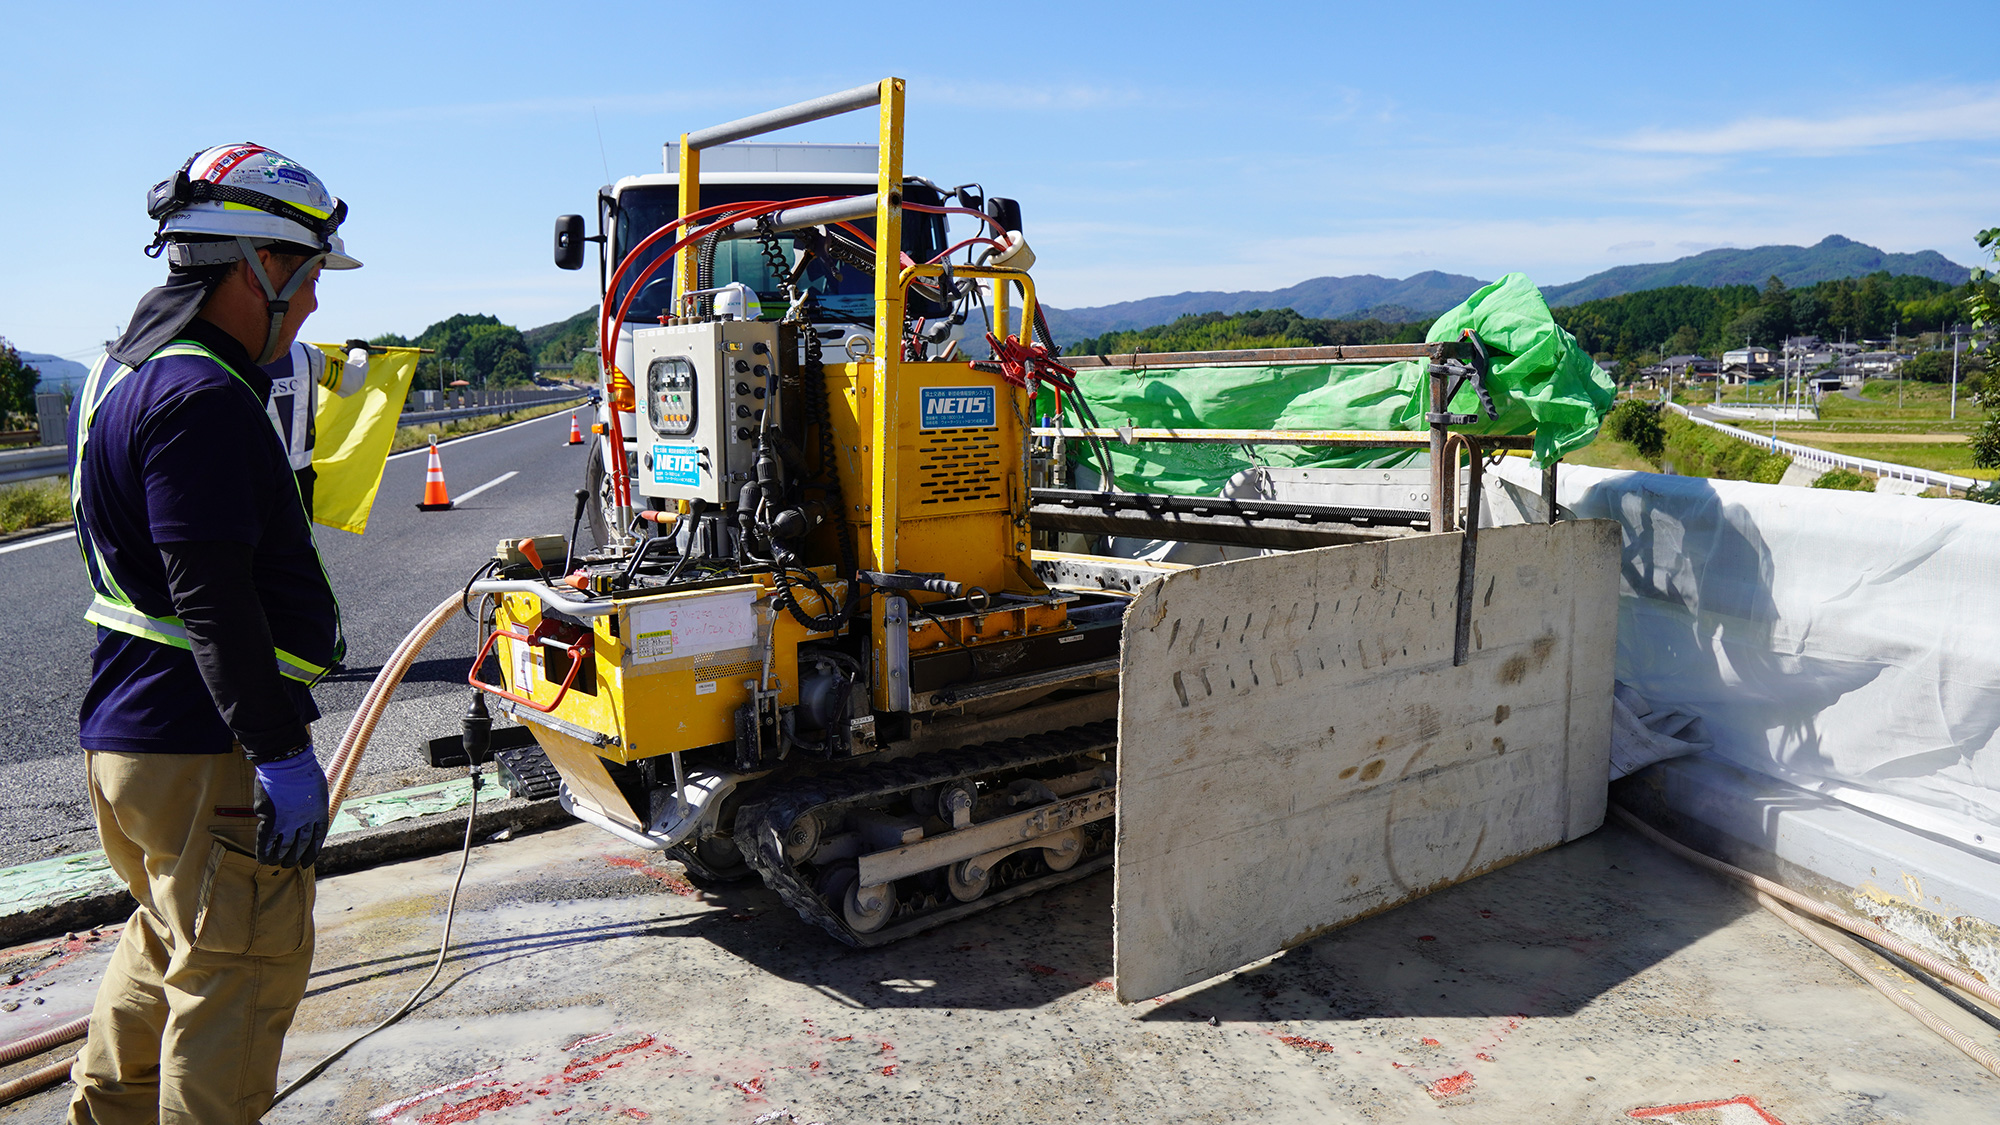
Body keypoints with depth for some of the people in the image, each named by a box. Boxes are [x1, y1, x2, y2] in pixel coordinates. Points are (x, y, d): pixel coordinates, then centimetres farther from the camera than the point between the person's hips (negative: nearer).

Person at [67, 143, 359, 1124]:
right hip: (204, 750, -11)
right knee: (238, 971, 0)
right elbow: (213, 596, -26)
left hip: (131, 736, 11)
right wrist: (281, 750, -24)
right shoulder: (199, 395, -20)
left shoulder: (132, 368, 15)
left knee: (173, 940, 27)